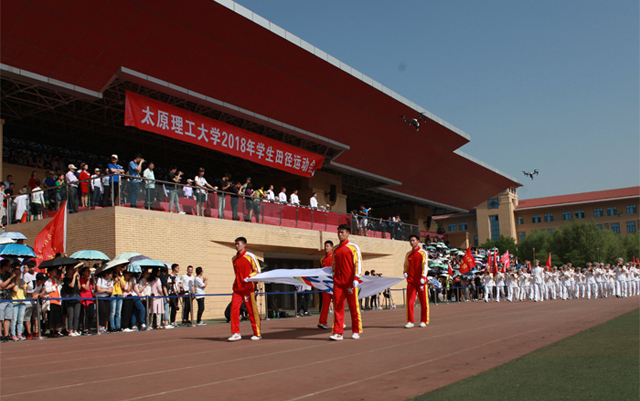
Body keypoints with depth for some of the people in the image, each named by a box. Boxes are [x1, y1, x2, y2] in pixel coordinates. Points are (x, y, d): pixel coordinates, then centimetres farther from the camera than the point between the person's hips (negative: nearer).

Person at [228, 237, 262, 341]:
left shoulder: (250, 256, -2)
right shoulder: (234, 259, 14)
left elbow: (257, 271, -1)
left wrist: (249, 277, -16)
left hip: (248, 288, -5)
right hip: (237, 288, 5)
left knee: (252, 311, -1)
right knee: (234, 308, -6)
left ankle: (257, 334, 9)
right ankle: (236, 333, 1)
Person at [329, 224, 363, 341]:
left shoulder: (353, 247, -2)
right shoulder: (335, 249, 13)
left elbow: (358, 263, -6)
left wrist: (356, 278, -15)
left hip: (350, 282, -4)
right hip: (338, 282, 4)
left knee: (354, 306, 3)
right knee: (337, 307, -1)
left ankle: (356, 331, 15)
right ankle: (338, 333, 1)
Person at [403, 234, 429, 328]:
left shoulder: (423, 253, -1)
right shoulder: (408, 254, 12)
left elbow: (425, 266, -9)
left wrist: (422, 278, -19)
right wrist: (405, 273, -1)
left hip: (420, 281, -3)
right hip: (411, 281, 3)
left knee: (423, 302, 4)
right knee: (409, 301, -4)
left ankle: (424, 321, 15)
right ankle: (410, 321, 1)